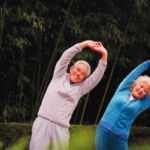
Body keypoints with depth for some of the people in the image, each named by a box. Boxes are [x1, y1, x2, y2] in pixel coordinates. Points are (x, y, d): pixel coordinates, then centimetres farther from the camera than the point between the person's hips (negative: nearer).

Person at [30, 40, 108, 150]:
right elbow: (66, 56, 9)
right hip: (43, 122, -1)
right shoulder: (60, 76, 17)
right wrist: (86, 43, 7)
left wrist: (104, 55, 4)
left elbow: (97, 76, 11)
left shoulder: (80, 88, 18)